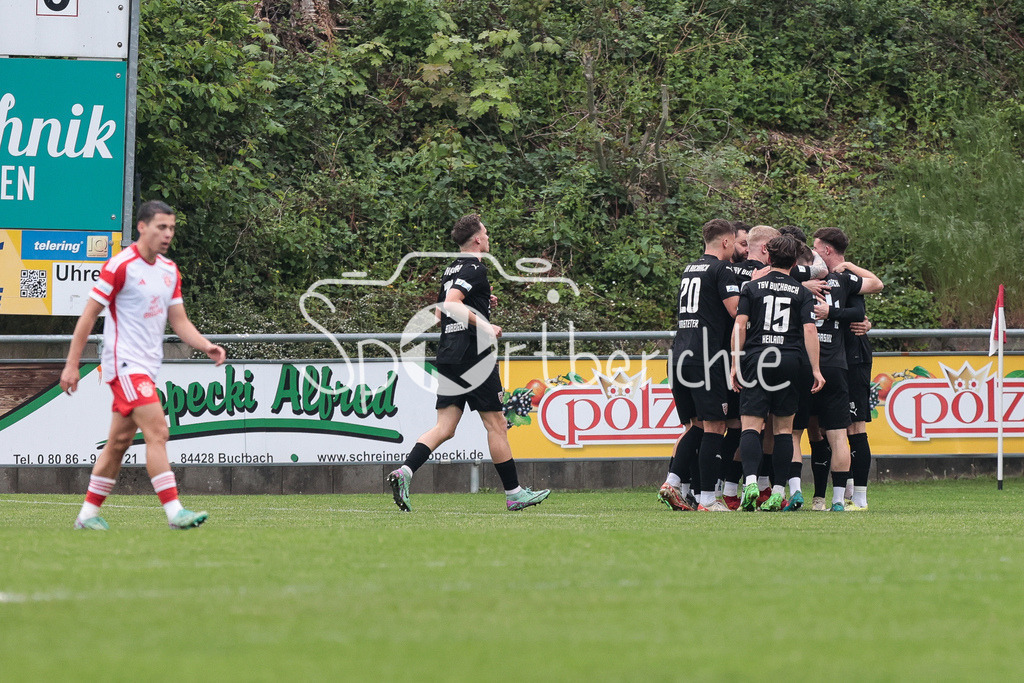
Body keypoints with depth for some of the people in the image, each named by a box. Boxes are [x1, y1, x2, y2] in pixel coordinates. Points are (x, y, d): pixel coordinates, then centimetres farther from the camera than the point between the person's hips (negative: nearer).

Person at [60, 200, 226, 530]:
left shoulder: (169, 271, 12)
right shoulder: (120, 266, -11)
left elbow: (179, 321, 14)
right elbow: (89, 315, -8)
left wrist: (206, 346, -4)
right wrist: (71, 365, -9)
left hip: (147, 367, 8)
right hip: (124, 363, -8)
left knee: (120, 440, 10)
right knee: (157, 431, -17)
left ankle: (88, 513, 18)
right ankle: (175, 512, -21)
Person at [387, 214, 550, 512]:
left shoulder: (451, 269, 17)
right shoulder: (475, 268, -11)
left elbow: (441, 310, 26)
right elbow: (450, 303, -24)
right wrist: (485, 326, -23)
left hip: (448, 358, 8)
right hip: (473, 355, -8)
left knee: (444, 427, 3)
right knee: (496, 424, 2)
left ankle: (404, 472, -16)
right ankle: (514, 493, 9)